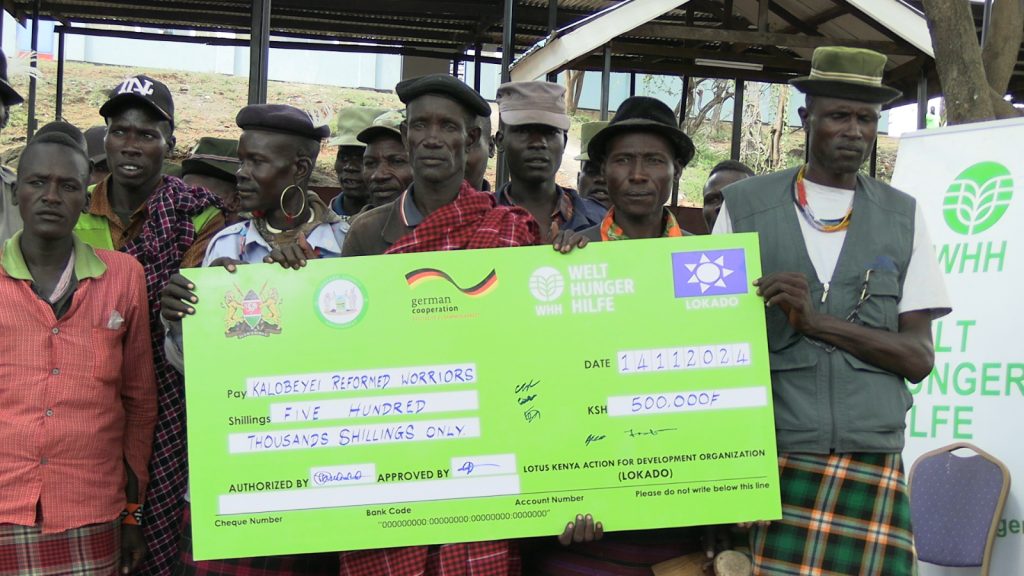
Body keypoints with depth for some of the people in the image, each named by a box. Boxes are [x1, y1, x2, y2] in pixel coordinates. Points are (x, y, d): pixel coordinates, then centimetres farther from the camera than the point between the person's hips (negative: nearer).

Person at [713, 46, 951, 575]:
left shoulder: (903, 216, 10)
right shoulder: (744, 206, 6)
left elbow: (919, 358, 4)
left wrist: (818, 319, -12)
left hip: (873, 466, 1)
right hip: (765, 459, -1)